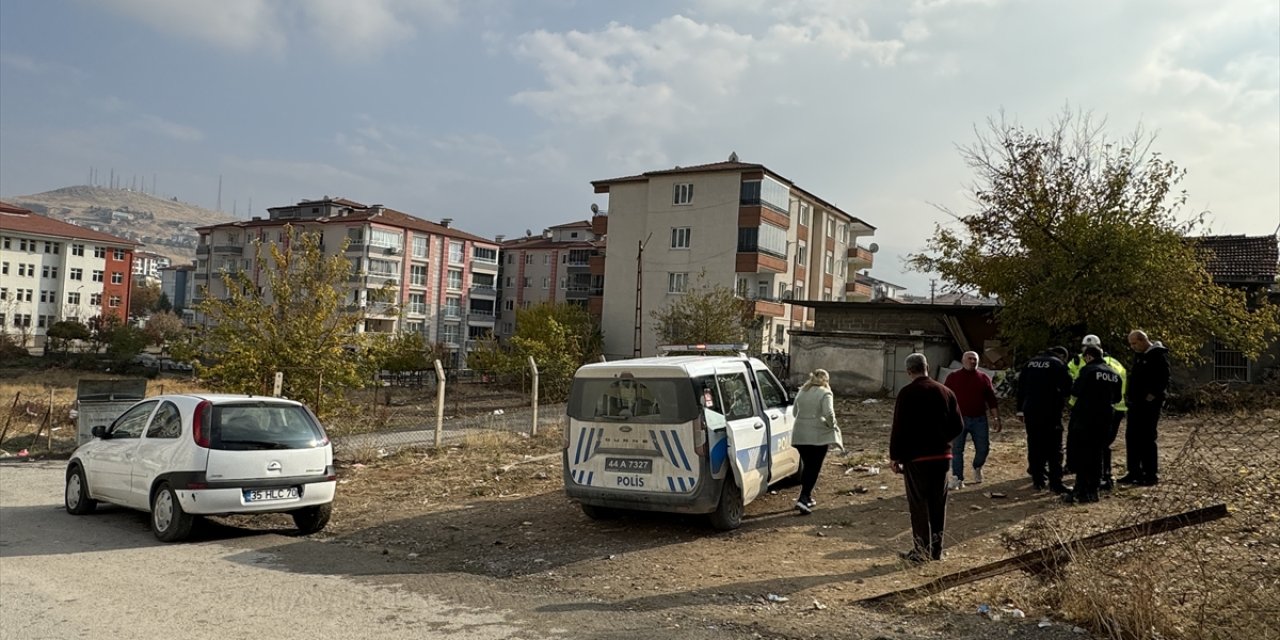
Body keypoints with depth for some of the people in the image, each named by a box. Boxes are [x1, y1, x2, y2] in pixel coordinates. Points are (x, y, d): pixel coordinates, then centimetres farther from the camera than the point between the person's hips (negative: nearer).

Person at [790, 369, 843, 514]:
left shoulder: (802, 392, 10)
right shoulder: (825, 393, -9)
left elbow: (794, 411, 17)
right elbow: (829, 413, -20)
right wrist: (832, 425, -5)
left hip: (800, 435, 6)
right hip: (818, 436, -6)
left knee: (807, 466, 19)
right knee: (814, 468, 0)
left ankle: (806, 497, 27)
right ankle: (803, 499, -9)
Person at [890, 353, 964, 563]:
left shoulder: (907, 393, -10)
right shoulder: (945, 392, 5)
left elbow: (899, 428, -12)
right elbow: (958, 425, 7)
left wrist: (895, 456, -5)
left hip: (916, 456, -5)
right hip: (942, 455, 5)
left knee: (919, 504, 1)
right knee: (938, 503, 13)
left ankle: (921, 551, 3)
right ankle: (936, 549, 20)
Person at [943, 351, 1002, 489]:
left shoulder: (984, 378, 6)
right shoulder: (953, 377, 2)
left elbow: (992, 400, 7)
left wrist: (997, 418, 3)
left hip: (979, 420, 2)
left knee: (983, 448, 5)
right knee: (957, 450, -2)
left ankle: (977, 468, 35)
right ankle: (957, 479, 5)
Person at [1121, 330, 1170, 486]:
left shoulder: (1158, 355, -12)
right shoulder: (1138, 355, 15)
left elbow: (1164, 379, -18)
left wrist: (1152, 395, -18)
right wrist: (1130, 393, 15)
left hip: (1149, 404, -9)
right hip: (1135, 403, 9)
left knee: (1147, 438, -5)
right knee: (1131, 437, 10)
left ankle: (1151, 474, 3)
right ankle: (1134, 473, 17)